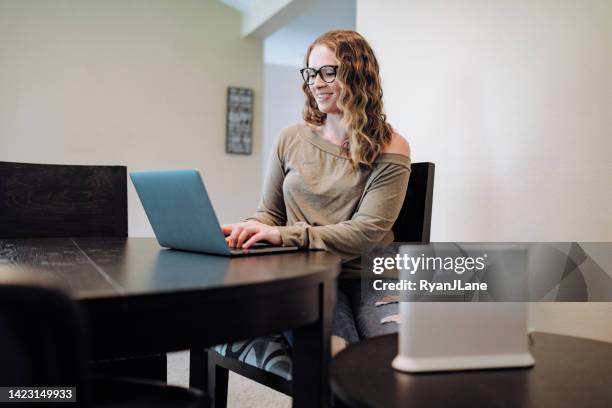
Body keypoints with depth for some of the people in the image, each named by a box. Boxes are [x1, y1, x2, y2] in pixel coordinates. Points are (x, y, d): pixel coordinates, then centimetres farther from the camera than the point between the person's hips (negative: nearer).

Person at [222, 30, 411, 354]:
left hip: (370, 278, 0)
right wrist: (245, 229, -9)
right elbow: (270, 212, 15)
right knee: (337, 360, -27)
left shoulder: (389, 150, -1)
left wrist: (286, 234, -21)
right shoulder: (291, 139, 10)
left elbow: (366, 232, -11)